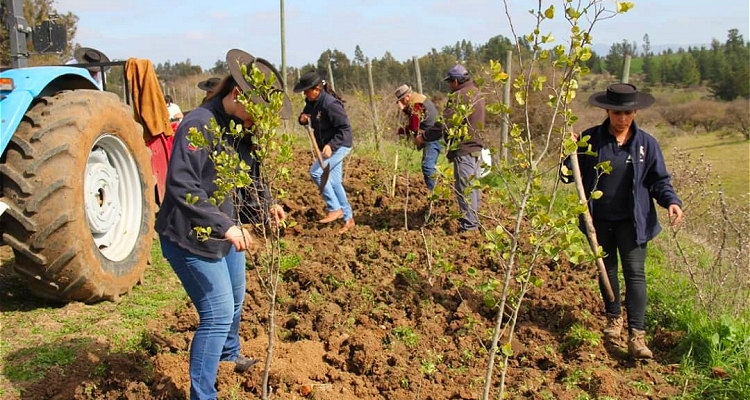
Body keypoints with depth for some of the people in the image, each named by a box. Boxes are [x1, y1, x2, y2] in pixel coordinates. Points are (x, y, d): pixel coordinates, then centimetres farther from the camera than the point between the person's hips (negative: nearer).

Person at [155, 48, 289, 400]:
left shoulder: (241, 127, 2)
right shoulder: (198, 126, -25)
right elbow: (182, 187, -32)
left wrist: (267, 204, 5)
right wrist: (224, 225, -36)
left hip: (226, 233, 9)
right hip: (190, 238, -9)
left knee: (234, 300, 26)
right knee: (218, 312, -9)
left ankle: (229, 354, 53)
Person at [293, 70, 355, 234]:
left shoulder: (330, 104, -25)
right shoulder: (311, 102, 2)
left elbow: (345, 128, -25)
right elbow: (305, 116, 20)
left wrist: (331, 145, -35)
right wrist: (303, 119, -5)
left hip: (339, 145, -9)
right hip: (329, 146, 9)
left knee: (316, 172, -19)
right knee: (335, 182, 10)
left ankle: (335, 209, -10)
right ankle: (348, 218, 19)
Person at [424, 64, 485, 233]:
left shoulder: (458, 96, -15)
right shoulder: (478, 94, 14)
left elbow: (444, 124, -19)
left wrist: (424, 137, -11)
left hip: (463, 149, -10)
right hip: (477, 146, 10)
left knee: (465, 188, -6)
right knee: (473, 185, 17)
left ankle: (469, 226, -4)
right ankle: (474, 219, 27)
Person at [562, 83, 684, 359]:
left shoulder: (646, 143, -3)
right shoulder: (591, 139, -4)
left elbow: (659, 181, 3)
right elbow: (569, 175, -2)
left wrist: (671, 201, -16)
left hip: (631, 221, -1)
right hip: (600, 220, 2)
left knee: (635, 272, -7)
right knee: (606, 269, 16)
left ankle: (636, 334, -6)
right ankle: (613, 318, 36)